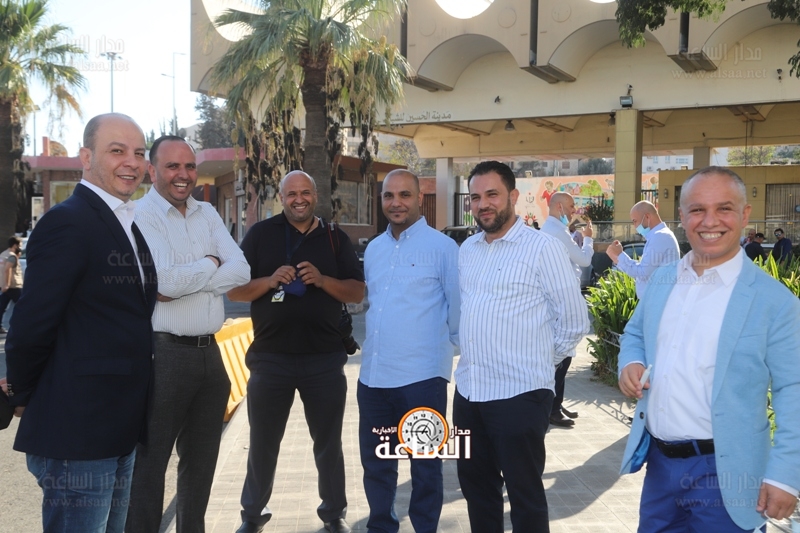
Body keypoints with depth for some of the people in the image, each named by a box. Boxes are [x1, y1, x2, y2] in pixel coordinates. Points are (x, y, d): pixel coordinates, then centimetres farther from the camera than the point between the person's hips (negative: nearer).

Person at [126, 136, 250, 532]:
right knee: (149, 463, 6)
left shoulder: (207, 214, 10)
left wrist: (186, 281, -15)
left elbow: (241, 271, -2)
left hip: (209, 351, 7)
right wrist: (210, 264, -6)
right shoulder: (140, 215, -9)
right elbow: (162, 282, -22)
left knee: (201, 460, 19)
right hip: (162, 353, -6)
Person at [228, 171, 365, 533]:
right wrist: (270, 280, -19)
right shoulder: (260, 234, 2)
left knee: (328, 441, 12)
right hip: (270, 356, 0)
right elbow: (234, 290, -1)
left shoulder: (335, 239, 6)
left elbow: (357, 292, 1)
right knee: (263, 442, 11)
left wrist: (322, 279, -16)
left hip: (325, 358, 1)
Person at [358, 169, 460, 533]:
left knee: (424, 466, 8)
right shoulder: (373, 249, 12)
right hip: (373, 374, 6)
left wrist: (440, 343, 1)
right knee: (375, 462, 16)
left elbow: (458, 307, -4)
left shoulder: (442, 247, -7)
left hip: (422, 376, -6)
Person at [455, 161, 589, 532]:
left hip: (519, 394, -6)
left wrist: (539, 362, 1)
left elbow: (574, 321, -7)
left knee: (524, 495, 5)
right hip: (468, 391, 7)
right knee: (475, 487, 18)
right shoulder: (466, 250, 11)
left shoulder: (542, 248, -9)